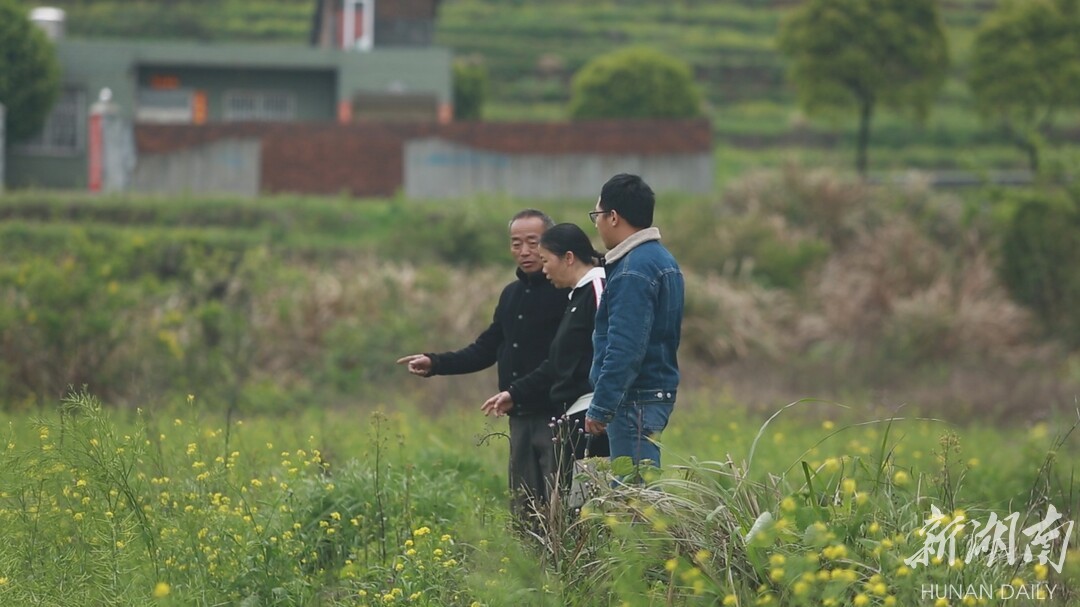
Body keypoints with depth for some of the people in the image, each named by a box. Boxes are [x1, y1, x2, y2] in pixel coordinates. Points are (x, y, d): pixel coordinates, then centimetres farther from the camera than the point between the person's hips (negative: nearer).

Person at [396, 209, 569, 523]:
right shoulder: (512, 295, 17)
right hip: (521, 418, 8)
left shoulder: (568, 291, -9)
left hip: (556, 416, -8)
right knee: (523, 509, 9)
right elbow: (485, 350, 22)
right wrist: (434, 364, 10)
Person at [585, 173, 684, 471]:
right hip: (659, 393, 10)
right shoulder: (664, 261, 15)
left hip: (636, 401, -10)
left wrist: (600, 408, -19)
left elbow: (624, 348, -22)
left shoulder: (634, 272, -17)